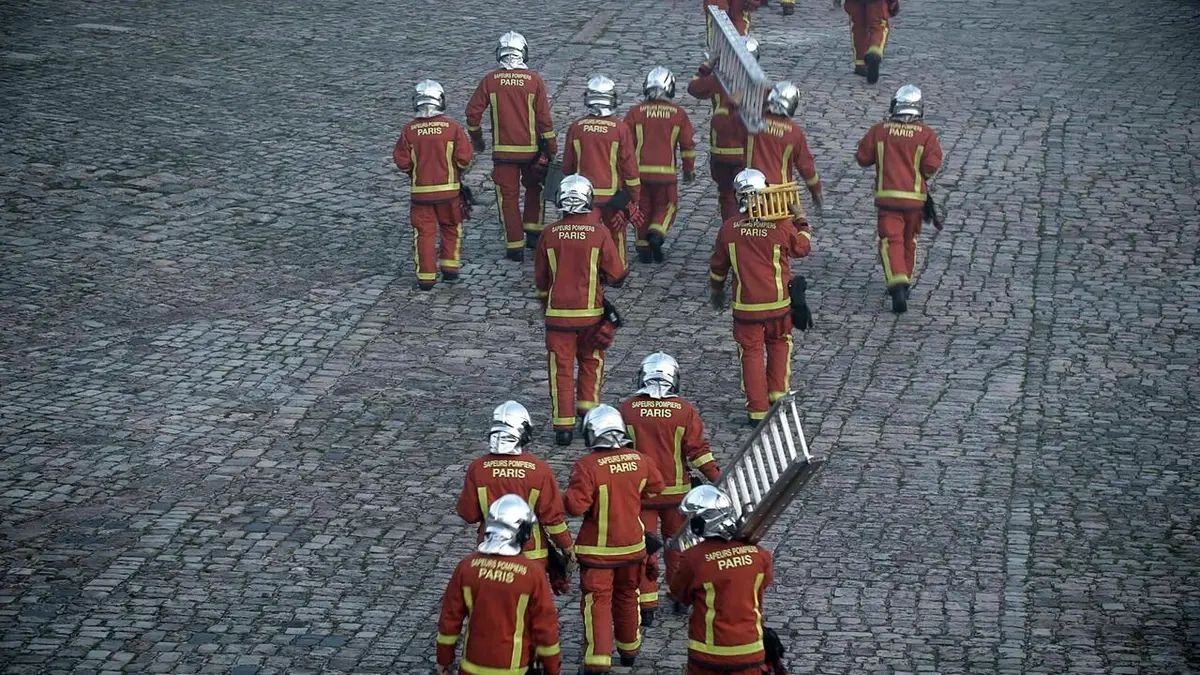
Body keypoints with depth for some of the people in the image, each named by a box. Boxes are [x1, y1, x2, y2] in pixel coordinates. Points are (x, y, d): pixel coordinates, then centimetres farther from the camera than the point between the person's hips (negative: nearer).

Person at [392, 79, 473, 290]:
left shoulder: (409, 130, -10)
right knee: (451, 227, 20)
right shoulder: (453, 128, -11)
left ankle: (426, 277, 5)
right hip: (448, 189, 0)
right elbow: (464, 158, -10)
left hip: (420, 191, 0)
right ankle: (450, 267, 20)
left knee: (424, 232, 7)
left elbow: (402, 162, -5)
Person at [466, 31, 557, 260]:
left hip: (503, 150, 0)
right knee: (534, 188, 25)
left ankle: (514, 246, 6)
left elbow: (473, 111, -4)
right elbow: (544, 118, -7)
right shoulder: (535, 81, -7)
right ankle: (533, 232, 21)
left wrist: (476, 137, 13)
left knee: (508, 197, 6)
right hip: (531, 149, 1)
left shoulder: (490, 80, -6)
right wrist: (552, 151, 1)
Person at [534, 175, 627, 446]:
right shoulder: (599, 233, -10)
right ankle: (588, 409, 19)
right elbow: (617, 276, -6)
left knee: (561, 368, 6)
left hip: (558, 313, 0)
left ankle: (563, 426, 4)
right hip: (591, 312, 0)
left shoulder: (550, 235, -6)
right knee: (591, 361, 22)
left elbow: (540, 278, 6)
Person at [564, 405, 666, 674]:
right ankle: (629, 650, 39)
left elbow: (576, 506, -24)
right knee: (627, 597, 23)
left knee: (597, 603, -1)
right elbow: (655, 487, 12)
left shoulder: (587, 466, -22)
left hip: (598, 549, -5)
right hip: (632, 544, 5)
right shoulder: (640, 461, -5)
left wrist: (570, 492, -4)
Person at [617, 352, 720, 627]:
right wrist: (717, 478, 2)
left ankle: (646, 604, 4)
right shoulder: (685, 410, -9)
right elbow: (697, 450, -8)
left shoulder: (626, 409, -8)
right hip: (676, 490, 1)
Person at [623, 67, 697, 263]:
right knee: (666, 205, 15)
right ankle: (657, 233, -10)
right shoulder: (678, 115, 0)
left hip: (639, 171, 1)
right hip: (666, 172, -1)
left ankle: (644, 248, 15)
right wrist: (689, 170, 19)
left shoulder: (635, 113, -1)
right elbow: (688, 144, 5)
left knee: (643, 209, 14)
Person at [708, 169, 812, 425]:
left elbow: (718, 265, 5)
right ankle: (777, 392, 25)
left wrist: (716, 291, 22)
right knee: (779, 344, 25)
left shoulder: (729, 229, -8)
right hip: (778, 303, 0)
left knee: (751, 352, 7)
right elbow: (802, 248, 9)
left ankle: (757, 409, 7)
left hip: (745, 306, 0)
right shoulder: (782, 226, -12)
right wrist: (800, 220, 21)